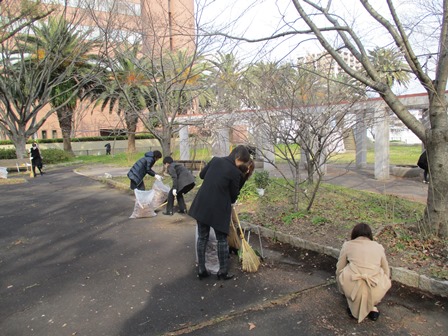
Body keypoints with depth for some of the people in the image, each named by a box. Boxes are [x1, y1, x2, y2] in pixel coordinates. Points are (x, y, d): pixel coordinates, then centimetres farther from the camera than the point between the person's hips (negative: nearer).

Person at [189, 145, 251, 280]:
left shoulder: (215, 160, 1)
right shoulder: (236, 172, -12)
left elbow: (202, 174, 14)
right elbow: (234, 193, -1)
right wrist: (232, 202, 20)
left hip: (202, 205, 5)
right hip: (218, 208, -5)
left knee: (202, 237, 15)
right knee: (222, 239, 12)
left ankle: (201, 270, 22)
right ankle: (223, 272, 20)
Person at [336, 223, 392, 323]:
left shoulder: (348, 245, 12)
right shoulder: (378, 246, 17)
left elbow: (339, 269, 19)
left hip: (353, 289, -2)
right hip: (376, 292, 2)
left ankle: (354, 307, 22)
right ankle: (372, 307, 18)